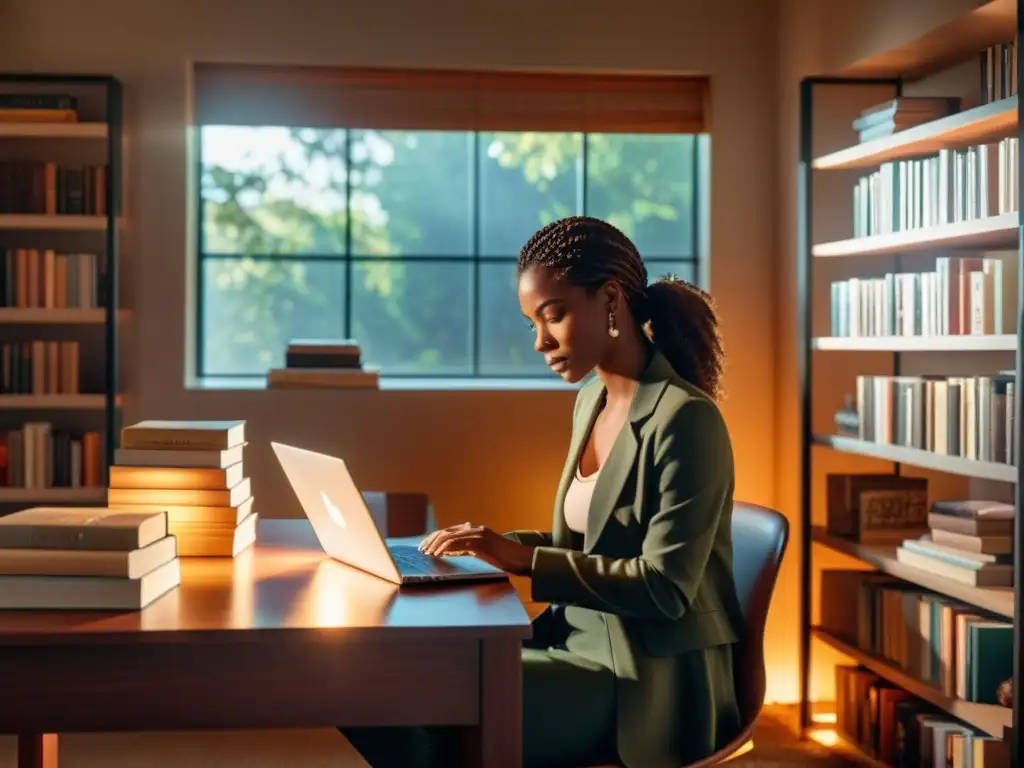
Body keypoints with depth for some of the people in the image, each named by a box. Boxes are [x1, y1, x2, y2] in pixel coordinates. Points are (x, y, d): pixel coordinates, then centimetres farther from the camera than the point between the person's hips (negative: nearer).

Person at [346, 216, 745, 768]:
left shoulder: (684, 419, -17)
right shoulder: (592, 400, 10)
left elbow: (665, 589, -21)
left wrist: (524, 559, -23)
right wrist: (501, 545, 0)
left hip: (649, 681, -8)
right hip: (580, 641, 8)